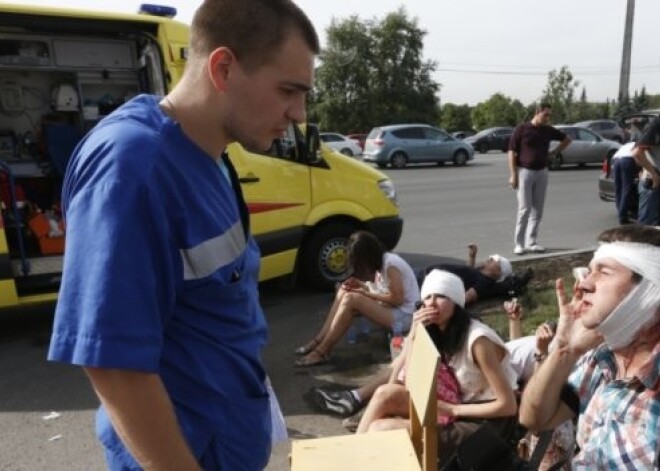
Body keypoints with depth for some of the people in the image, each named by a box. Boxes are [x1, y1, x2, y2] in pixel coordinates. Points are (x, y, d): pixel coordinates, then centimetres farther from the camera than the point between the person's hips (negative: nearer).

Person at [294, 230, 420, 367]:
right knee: (344, 292, -3)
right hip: (392, 310, 9)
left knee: (351, 299, -24)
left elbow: (397, 299, -21)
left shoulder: (390, 264, -21)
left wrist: (365, 293, -15)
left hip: (404, 317, -9)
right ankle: (319, 340, -5)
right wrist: (361, 285, -5)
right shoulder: (380, 261, 7)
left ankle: (322, 352, -18)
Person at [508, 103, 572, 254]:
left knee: (538, 210, 5)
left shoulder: (548, 130, 7)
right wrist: (513, 174, -12)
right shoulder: (522, 129, -6)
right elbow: (512, 152, -7)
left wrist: (554, 152, 11)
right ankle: (519, 243, -1)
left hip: (542, 172, 5)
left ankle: (532, 242, 14)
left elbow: (567, 139, 23)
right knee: (524, 209, -8)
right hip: (525, 171, -5)